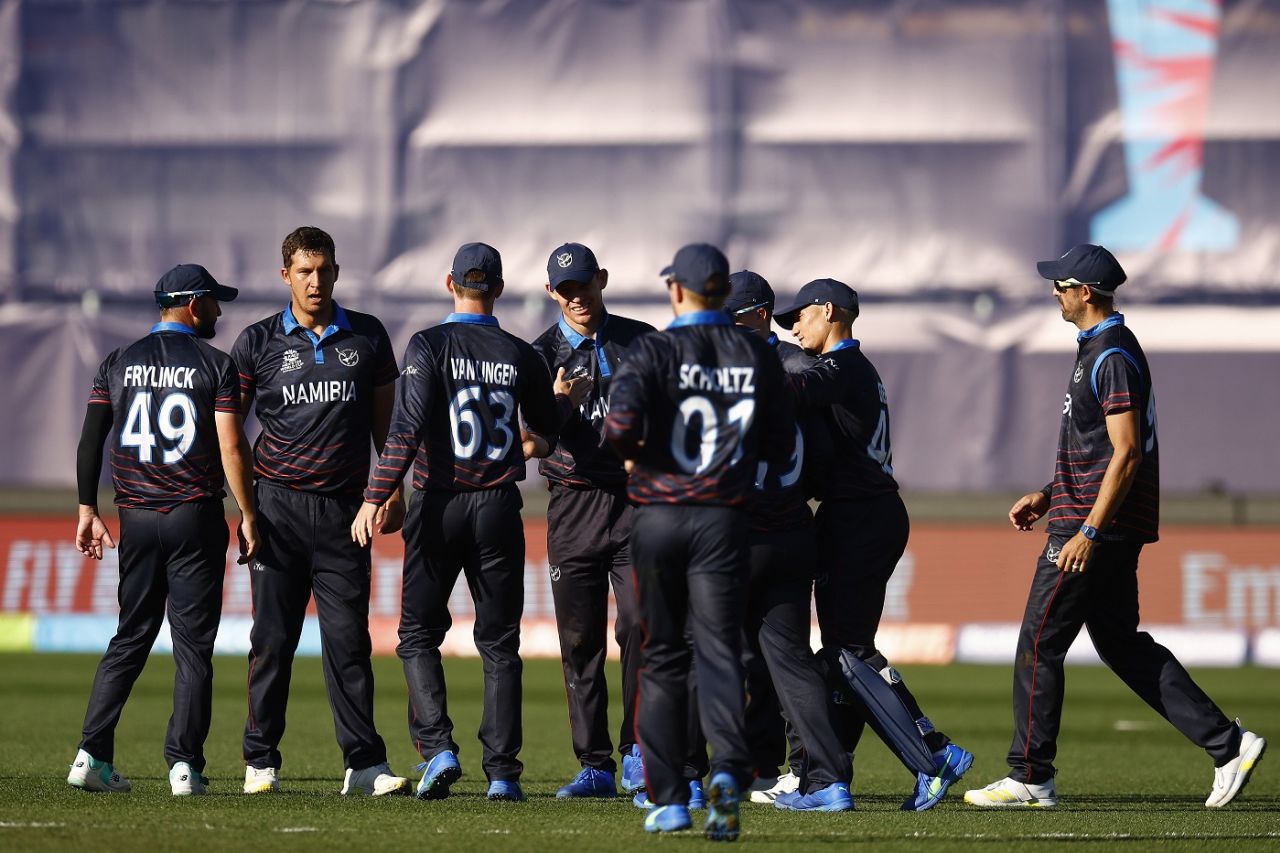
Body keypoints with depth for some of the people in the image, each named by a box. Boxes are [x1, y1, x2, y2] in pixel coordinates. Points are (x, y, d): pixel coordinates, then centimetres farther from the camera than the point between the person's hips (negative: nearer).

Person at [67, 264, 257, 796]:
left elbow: (90, 439, 4)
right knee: (193, 644, 0)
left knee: (131, 639, 11)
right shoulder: (214, 365, -4)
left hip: (136, 518, 4)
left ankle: (92, 755, 0)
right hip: (196, 518, -4)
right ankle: (184, 764, -6)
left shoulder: (119, 364, 8)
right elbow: (231, 446, -10)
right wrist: (248, 516, -5)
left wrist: (88, 510, 9)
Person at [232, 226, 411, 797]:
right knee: (273, 638, 1)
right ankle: (261, 761, 6)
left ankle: (364, 764, -2)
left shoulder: (368, 338, 10)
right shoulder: (259, 342, 5)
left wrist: (393, 490, 8)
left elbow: (384, 419, 16)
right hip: (278, 507, -1)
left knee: (348, 638, -2)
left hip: (344, 508, 1)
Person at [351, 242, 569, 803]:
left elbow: (407, 431, -17)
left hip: (439, 504, -2)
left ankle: (437, 747, -11)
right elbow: (548, 433, 16)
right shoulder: (521, 356, 3)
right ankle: (502, 772, 3)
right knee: (499, 642, 8)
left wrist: (375, 498, -16)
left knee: (419, 635, 8)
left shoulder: (430, 346, -7)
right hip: (499, 507, 2)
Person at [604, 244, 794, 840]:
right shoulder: (757, 355, 4)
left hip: (658, 517, -1)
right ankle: (728, 768, -28)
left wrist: (631, 452, 1)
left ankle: (669, 799, 11)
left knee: (662, 656, 10)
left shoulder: (656, 350, -6)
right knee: (719, 650, -2)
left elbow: (621, 422, -21)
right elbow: (781, 447, 8)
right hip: (724, 518, 1)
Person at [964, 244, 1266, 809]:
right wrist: (1048, 496, 21)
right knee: (1121, 643, 12)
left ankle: (1030, 779, 1)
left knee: (1039, 644, -4)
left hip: (1098, 529, -11)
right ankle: (1227, 744, 8)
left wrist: (1088, 532, -25)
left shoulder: (1112, 357, -16)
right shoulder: (1099, 349, 17)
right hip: (1118, 529, 11)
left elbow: (1126, 453, -22)